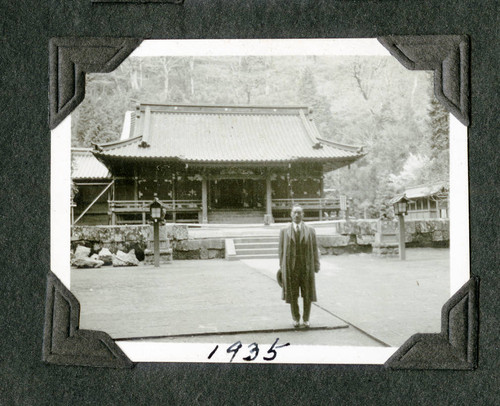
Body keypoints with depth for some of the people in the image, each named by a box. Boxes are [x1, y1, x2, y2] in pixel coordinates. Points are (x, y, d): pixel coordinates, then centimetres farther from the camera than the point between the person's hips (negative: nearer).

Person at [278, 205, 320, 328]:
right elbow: (281, 250, 5)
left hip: (306, 267, 0)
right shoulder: (284, 231, 4)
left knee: (307, 295, 5)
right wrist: (281, 267, 0)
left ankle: (306, 319, 20)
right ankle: (296, 319, 22)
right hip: (290, 267, 0)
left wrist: (316, 266, -4)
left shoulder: (310, 231, 4)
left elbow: (314, 249, 3)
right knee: (292, 295, 5)